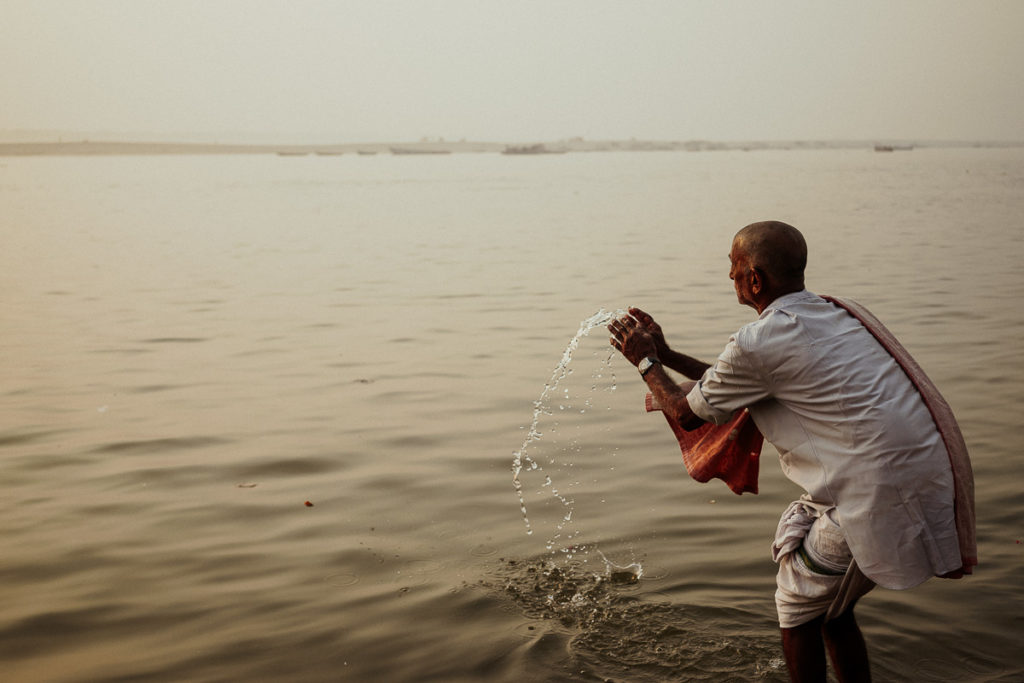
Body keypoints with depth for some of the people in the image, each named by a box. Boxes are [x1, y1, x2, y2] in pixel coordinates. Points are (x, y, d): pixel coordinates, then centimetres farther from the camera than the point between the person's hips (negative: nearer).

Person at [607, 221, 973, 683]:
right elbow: (734, 386, 27)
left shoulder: (758, 343, -12)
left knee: (798, 609, 14)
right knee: (831, 604, 25)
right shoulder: (831, 315, 15)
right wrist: (666, 354, 30)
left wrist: (645, 362, 20)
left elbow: (687, 414, 5)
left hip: (879, 500, -8)